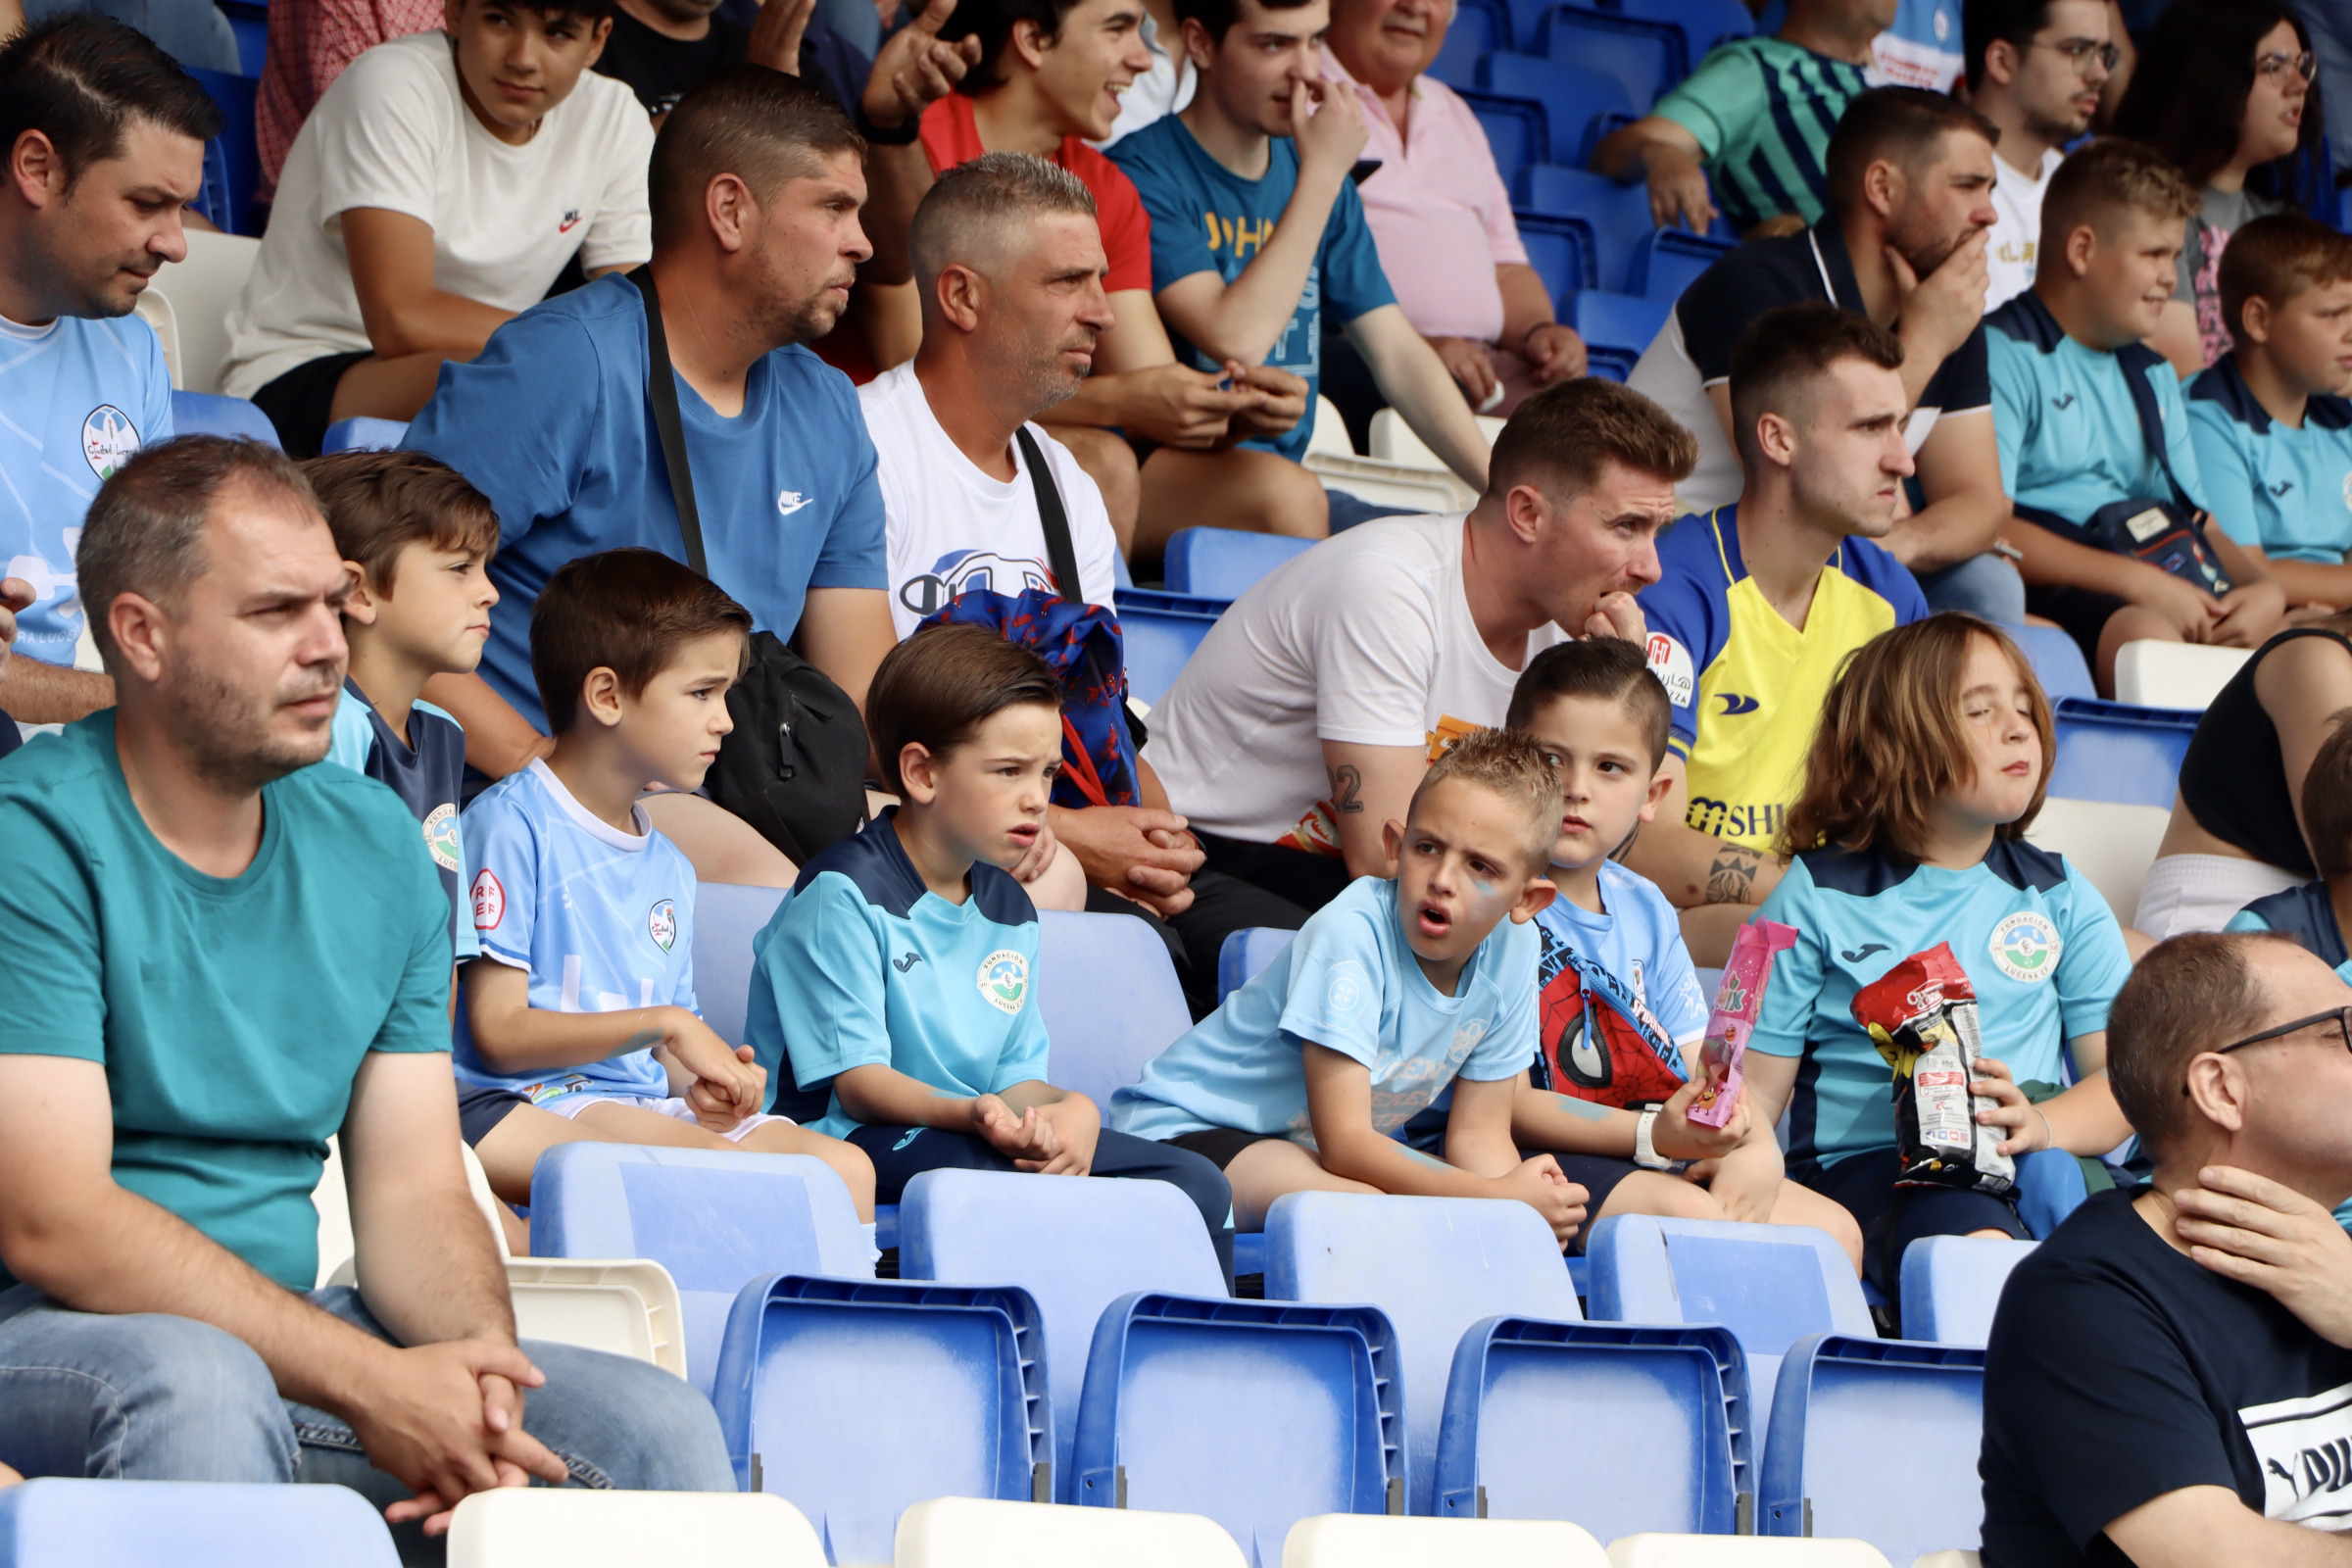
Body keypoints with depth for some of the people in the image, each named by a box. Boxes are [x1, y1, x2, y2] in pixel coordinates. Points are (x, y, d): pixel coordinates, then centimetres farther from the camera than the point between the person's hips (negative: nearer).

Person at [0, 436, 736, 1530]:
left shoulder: (375, 847, 11)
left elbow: (413, 1186, 9)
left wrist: (477, 1357, -15)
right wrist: (370, 1384, -24)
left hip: (287, 1330, 5)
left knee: (658, 1429, -14)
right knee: (196, 1381, -38)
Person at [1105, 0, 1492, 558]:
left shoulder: (1308, 174, 14)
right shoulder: (1145, 172, -9)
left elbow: (1399, 355, 12)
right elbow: (1236, 340, -21)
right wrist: (1322, 174, -15)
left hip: (1284, 476, 6)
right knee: (1284, 492, -36)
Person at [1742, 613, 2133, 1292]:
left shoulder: (2061, 897, 20)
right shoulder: (1817, 896, 12)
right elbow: (1758, 1087, 8)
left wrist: (2042, 1125, -12)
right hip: (1865, 1162, -3)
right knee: (1970, 1237, -38)